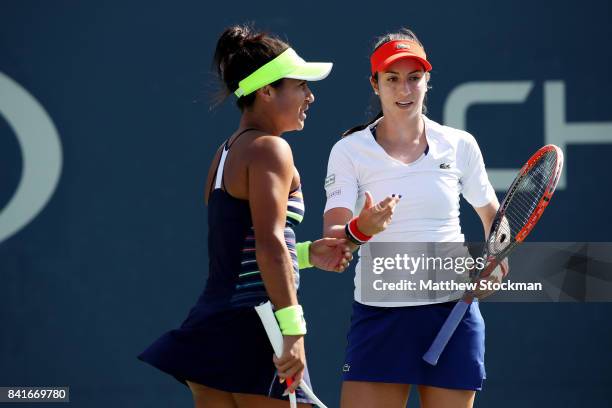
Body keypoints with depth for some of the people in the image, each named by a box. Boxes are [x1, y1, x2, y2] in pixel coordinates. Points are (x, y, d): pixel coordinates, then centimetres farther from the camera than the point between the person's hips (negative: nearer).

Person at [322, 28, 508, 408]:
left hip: (452, 310, 1)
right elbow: (331, 238, -9)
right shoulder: (350, 151, 0)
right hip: (378, 315, -1)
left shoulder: (460, 145, 5)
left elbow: (494, 217, 19)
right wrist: (360, 230, -31)